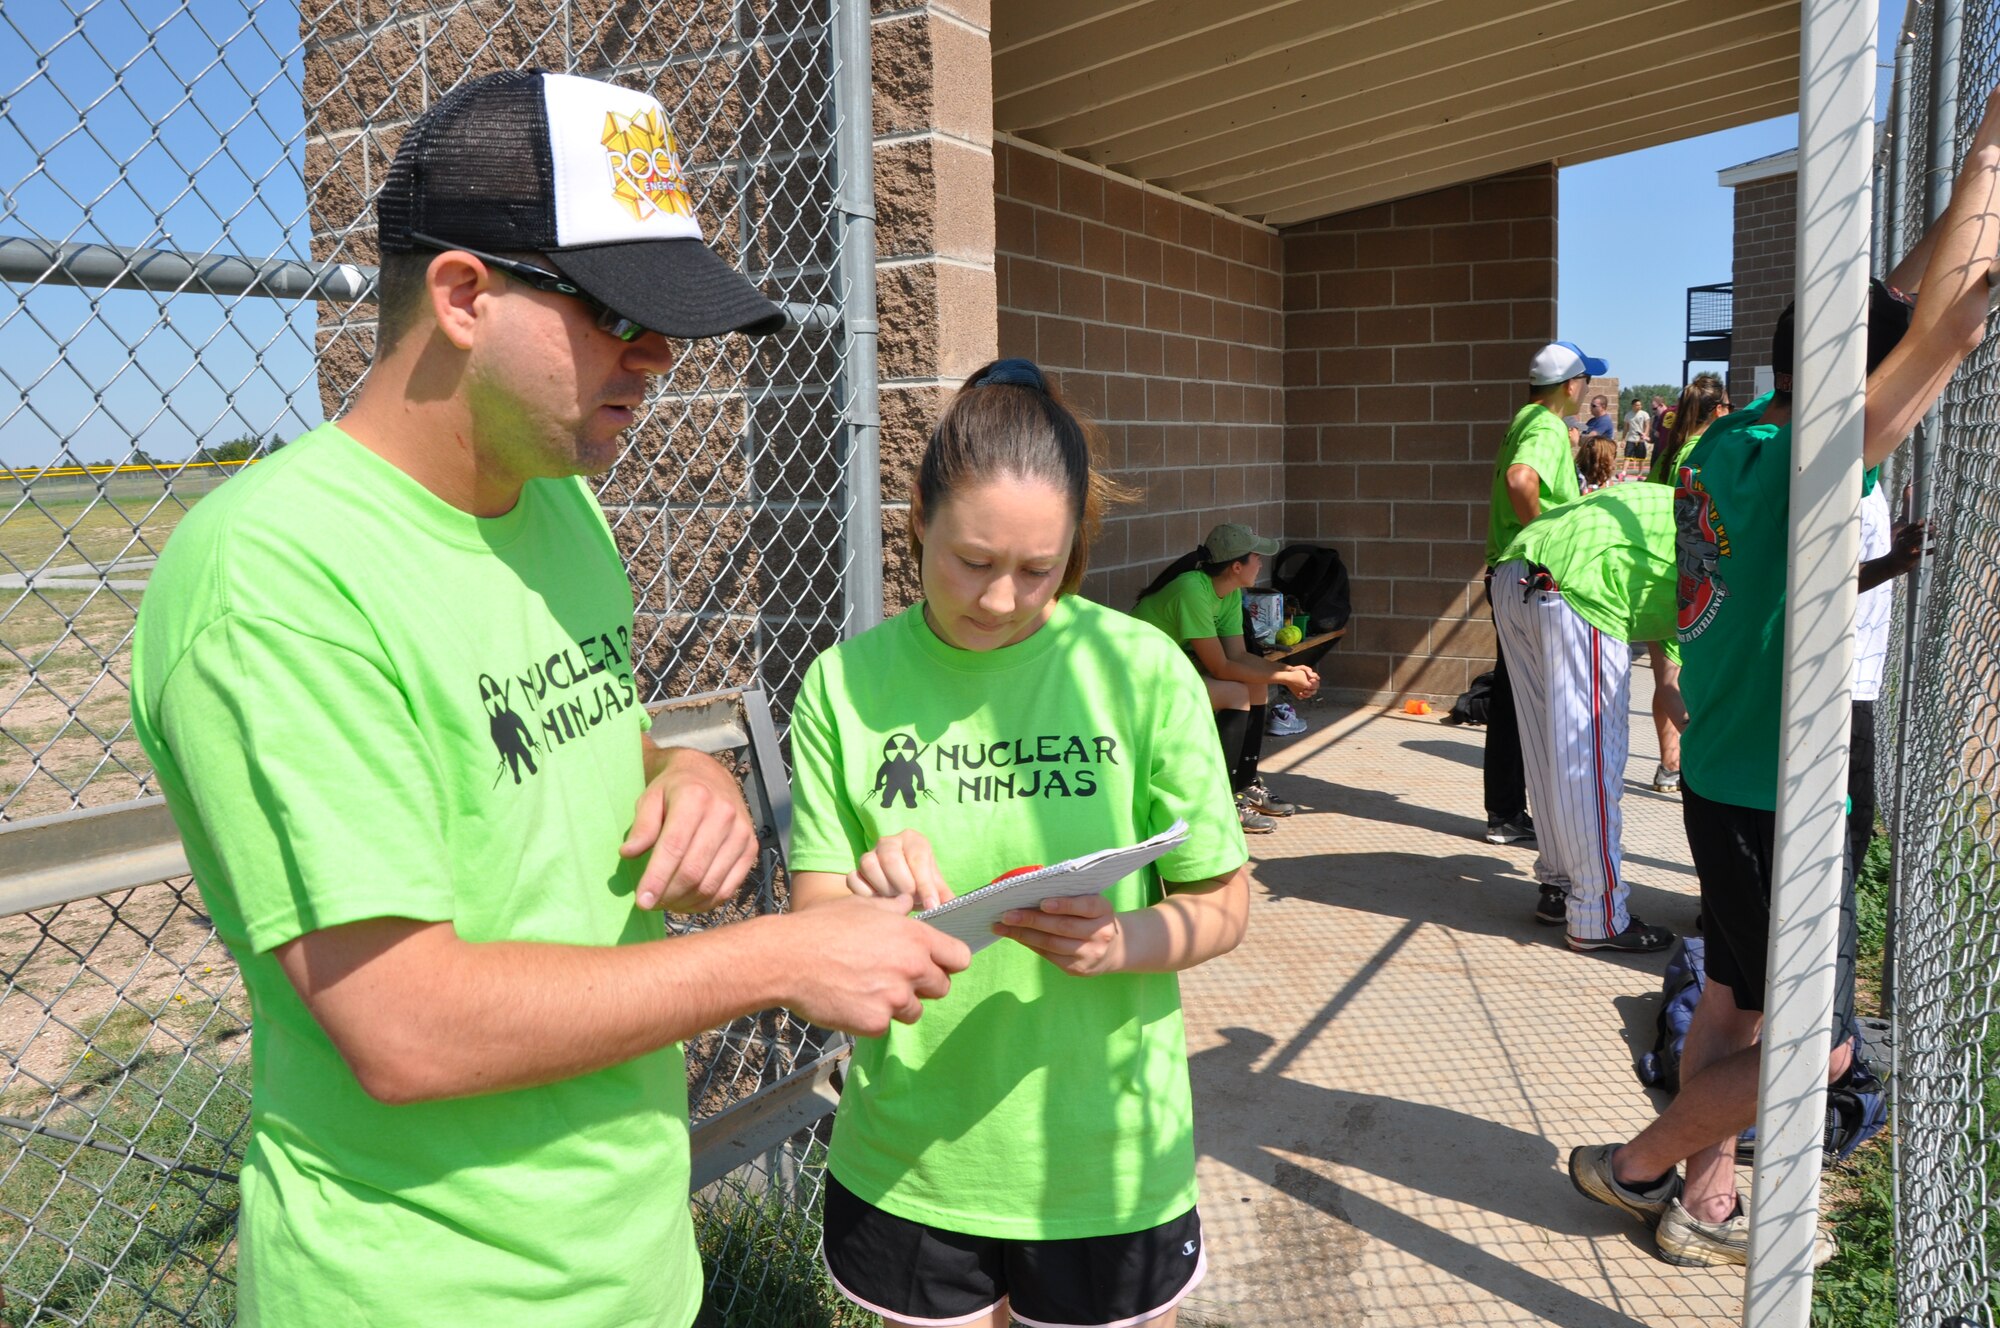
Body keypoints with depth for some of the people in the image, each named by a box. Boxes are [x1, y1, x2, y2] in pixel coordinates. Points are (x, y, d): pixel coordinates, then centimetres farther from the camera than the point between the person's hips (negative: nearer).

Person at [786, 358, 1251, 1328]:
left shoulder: (1141, 671, -10)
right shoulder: (847, 683, -6)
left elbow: (1222, 904, -4)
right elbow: (807, 925, -4)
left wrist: (1124, 941, -25)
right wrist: (860, 903, -27)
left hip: (1101, 1163, 0)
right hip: (905, 1165, 1)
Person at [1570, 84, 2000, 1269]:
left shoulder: (1731, 440, 1)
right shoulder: (1792, 466, -23)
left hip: (1725, 780, 9)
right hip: (1774, 800, -9)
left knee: (1737, 1002, 18)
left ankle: (1705, 1204, 30)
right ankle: (1633, 1166, 19)